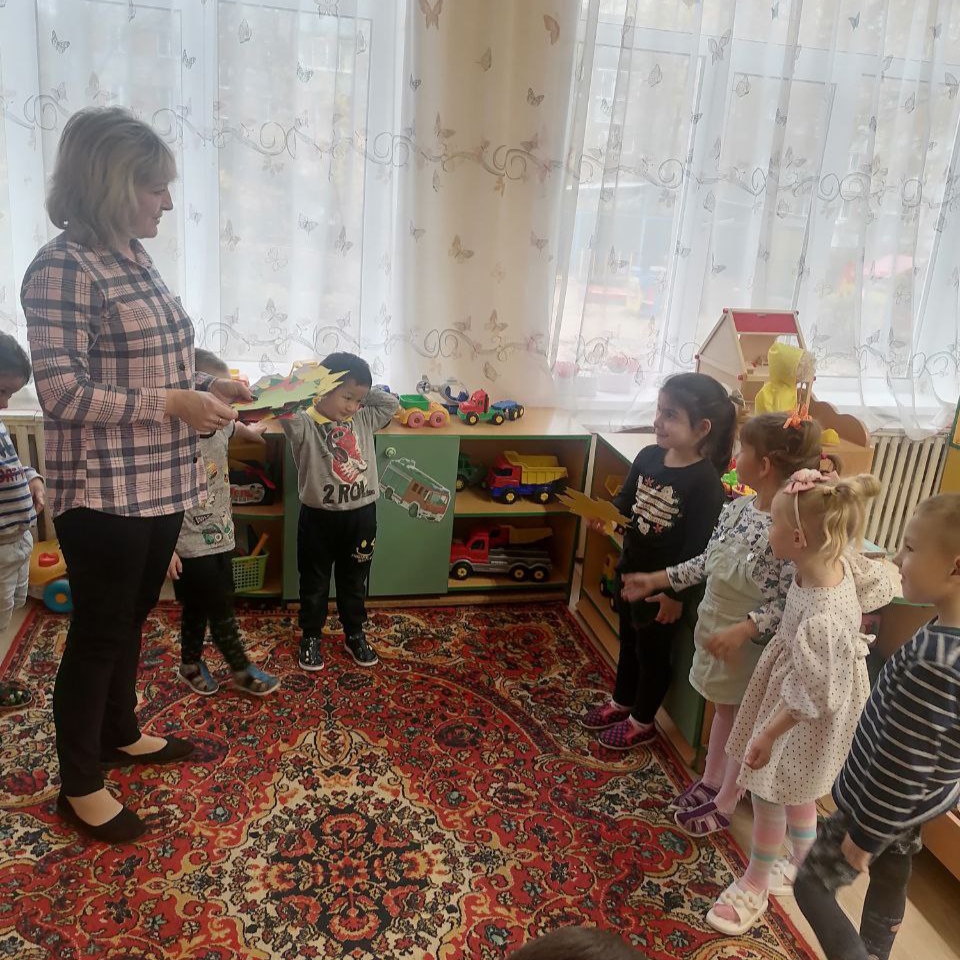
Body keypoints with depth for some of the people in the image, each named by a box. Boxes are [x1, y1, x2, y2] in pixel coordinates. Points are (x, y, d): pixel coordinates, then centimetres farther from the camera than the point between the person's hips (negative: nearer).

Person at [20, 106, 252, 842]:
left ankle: (120, 734, 43)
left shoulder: (135, 258, 10)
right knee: (98, 633, 6)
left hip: (159, 483, 8)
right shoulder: (62, 269, -17)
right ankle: (80, 786, 24)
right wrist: (173, 405, -21)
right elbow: (64, 395, -21)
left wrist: (205, 386, 5)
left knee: (131, 618, 22)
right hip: (104, 493, -8)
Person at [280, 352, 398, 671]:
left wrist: (363, 394, 1)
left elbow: (392, 403, 9)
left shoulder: (364, 420, 3)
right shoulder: (305, 425, -13)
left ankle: (355, 635, 34)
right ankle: (310, 637, 30)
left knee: (354, 581, 18)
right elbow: (287, 413, -33)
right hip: (319, 517, -4)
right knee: (315, 583, 13)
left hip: (360, 515, 4)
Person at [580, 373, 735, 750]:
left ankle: (642, 722, 34)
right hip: (630, 569, 7)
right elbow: (626, 500, 8)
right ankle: (621, 702, 46)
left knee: (652, 652, 13)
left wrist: (674, 593, -17)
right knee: (628, 640, 24)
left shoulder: (705, 483, -25)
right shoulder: (648, 457, -6)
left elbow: (697, 548, -21)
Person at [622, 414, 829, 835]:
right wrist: (656, 580, 8)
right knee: (723, 708, 24)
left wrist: (743, 629, -33)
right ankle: (709, 781, 44)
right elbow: (708, 562, 7)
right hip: (715, 626, 7)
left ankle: (725, 804, 33)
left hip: (753, 643, -7)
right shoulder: (738, 507, -5)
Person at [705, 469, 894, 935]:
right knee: (794, 791, 28)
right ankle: (807, 866, 53)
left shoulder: (823, 621, -41)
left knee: (769, 793, 14)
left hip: (803, 720, -8)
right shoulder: (841, 560, -19)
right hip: (794, 688, 8)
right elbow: (881, 586, 3)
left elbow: (810, 698, -29)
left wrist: (768, 735, -16)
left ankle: (753, 887, 39)